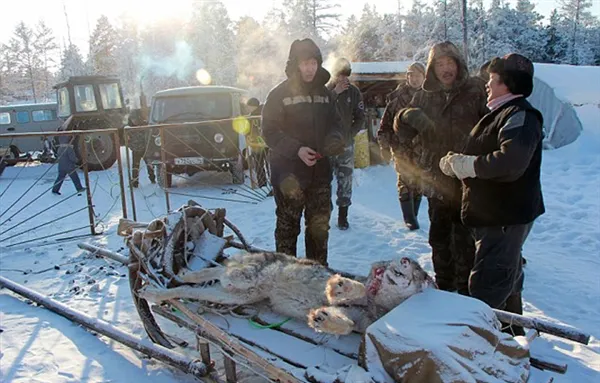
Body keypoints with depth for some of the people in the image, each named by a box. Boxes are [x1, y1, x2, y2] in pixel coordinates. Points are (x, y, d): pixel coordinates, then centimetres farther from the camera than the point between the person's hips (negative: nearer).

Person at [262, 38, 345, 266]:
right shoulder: (279, 94, -4)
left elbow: (334, 123, 19)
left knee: (320, 225, 10)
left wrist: (334, 139, -4)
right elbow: (270, 131, -7)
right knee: (288, 226, 4)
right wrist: (296, 149, -21)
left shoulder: (324, 93, 11)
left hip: (320, 172, 5)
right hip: (289, 173, -4)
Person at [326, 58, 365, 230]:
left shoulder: (353, 92, 5)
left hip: (345, 144, 1)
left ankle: (343, 216, 11)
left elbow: (360, 117, 8)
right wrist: (335, 93, -17)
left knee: (345, 180, 1)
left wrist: (350, 134, -4)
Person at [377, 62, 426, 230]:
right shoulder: (397, 97, 0)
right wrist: (384, 145, -4)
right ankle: (409, 218, 9)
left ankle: (413, 215, 22)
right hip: (402, 148, -2)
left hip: (421, 149, 2)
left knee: (418, 183, 8)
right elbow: (386, 122, 0)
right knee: (405, 182, -1)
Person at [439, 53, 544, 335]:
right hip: (493, 214, 11)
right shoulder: (502, 113, 14)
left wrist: (463, 163, -23)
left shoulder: (520, 115, -19)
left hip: (506, 217, -11)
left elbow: (509, 164, -35)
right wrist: (455, 163, -4)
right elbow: (483, 159, 16)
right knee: (506, 281, 25)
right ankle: (512, 335, 43)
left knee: (486, 290, -7)